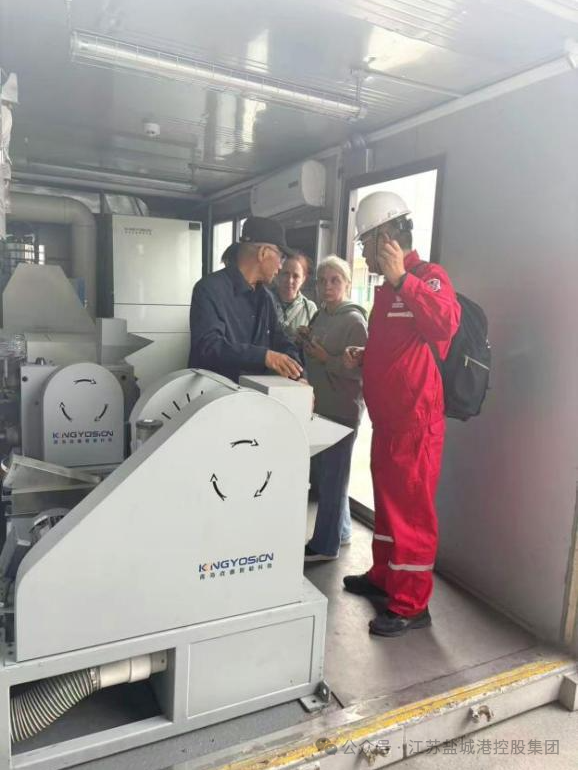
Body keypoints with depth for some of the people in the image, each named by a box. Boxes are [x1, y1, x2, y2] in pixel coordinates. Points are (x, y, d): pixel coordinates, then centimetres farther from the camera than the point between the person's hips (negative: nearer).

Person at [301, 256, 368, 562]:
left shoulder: (354, 321, -13)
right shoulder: (320, 316, 12)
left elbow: (361, 368, -20)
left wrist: (326, 358, -22)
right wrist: (307, 343, 5)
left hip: (341, 411, -9)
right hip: (320, 407, 9)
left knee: (332, 477, 2)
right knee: (323, 473, 17)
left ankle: (325, 545, 16)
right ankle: (341, 530, 35)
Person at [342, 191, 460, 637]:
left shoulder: (429, 277, -11)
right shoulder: (388, 289, 16)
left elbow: (445, 323, -33)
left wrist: (402, 278, -30)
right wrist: (363, 358, 10)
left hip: (415, 419, -9)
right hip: (386, 417, 9)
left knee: (412, 510, 0)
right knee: (387, 502, 20)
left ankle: (412, 606, 14)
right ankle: (384, 576, 37)